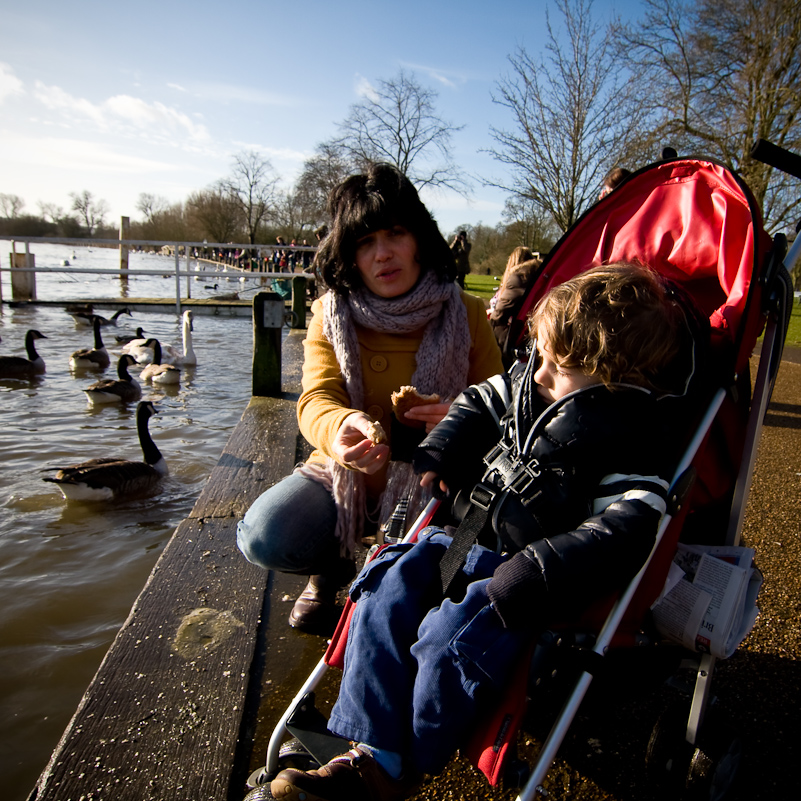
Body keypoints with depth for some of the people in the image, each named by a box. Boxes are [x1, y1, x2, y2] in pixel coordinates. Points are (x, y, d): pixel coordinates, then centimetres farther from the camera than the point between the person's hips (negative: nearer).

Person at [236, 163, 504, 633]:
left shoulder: (466, 315, -5)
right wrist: (341, 429, -44)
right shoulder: (331, 314, -5)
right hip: (348, 476, 1)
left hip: (433, 483, 0)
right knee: (264, 537, -23)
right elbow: (316, 400, -18)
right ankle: (333, 569, 14)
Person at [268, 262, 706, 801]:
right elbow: (478, 404, 21)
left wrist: (536, 572, -31)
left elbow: (621, 532, -23)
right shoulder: (529, 383, 5)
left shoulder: (634, 438, -15)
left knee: (449, 640, -26)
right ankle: (371, 752, -2)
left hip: (526, 574, -7)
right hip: (469, 536, 7)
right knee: (384, 596, -10)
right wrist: (438, 455, 8)